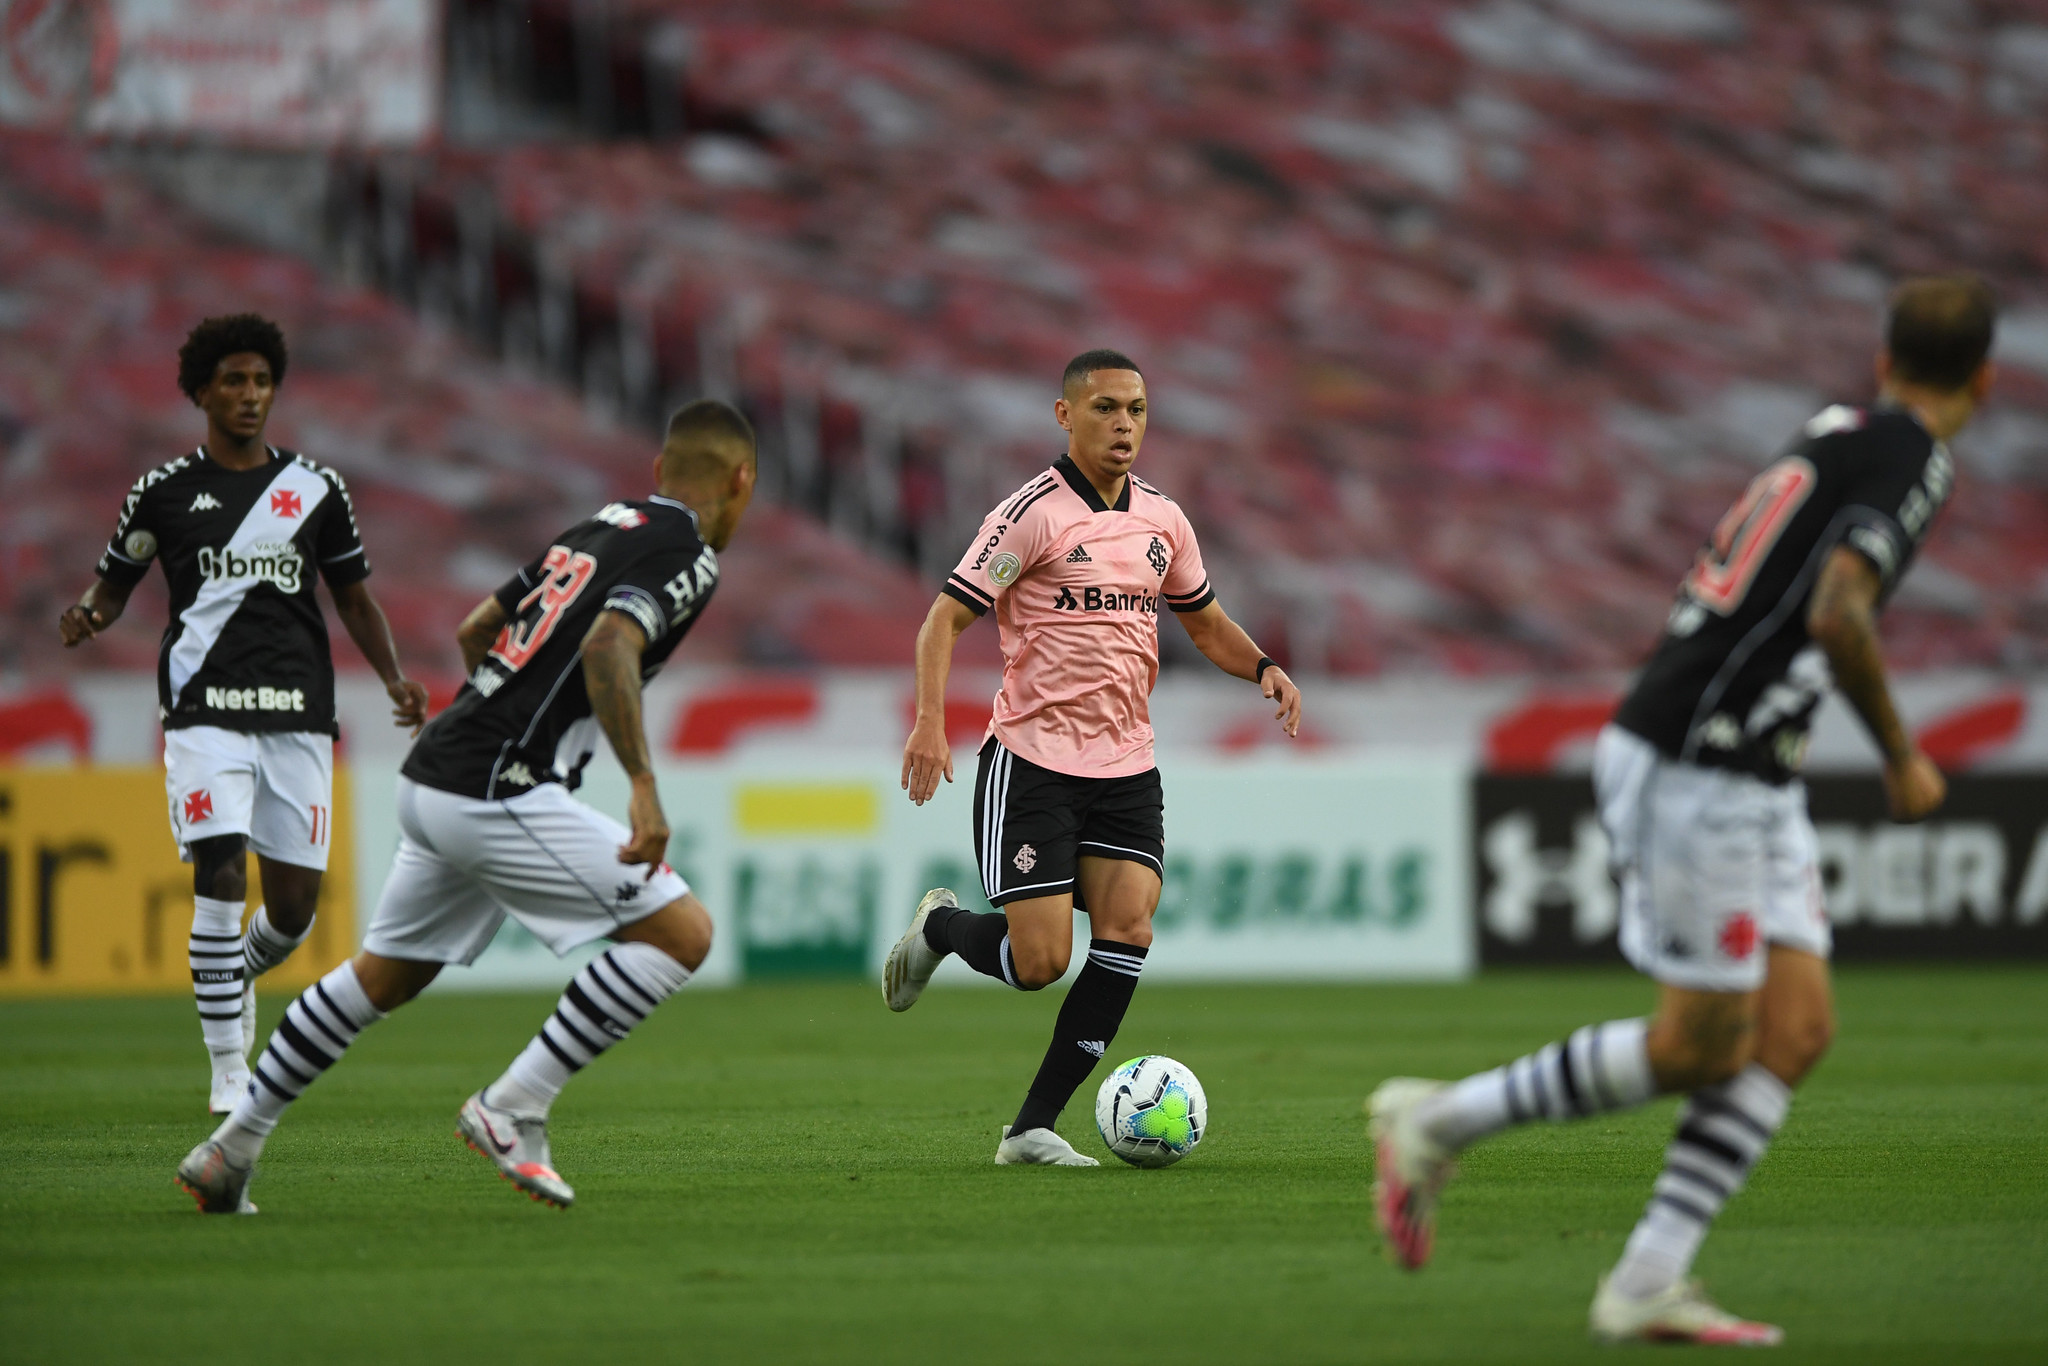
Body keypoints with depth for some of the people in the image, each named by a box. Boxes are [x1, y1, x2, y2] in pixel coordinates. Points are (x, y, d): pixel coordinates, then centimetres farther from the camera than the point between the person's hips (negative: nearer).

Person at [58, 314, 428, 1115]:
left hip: (297, 714, 2)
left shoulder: (315, 490, 9)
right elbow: (115, 584, 14)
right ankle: (228, 1071, -9)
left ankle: (234, 978, 37)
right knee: (219, 875, -17)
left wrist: (394, 679, 1)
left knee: (294, 906, 1)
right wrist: (88, 619, -10)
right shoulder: (164, 492, 5)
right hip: (204, 711, -2)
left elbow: (354, 598, 16)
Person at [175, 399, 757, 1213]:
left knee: (382, 977, 24)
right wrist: (643, 787, -29)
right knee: (682, 931, -8)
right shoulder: (686, 557, -7)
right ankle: (514, 1108, -8)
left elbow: (476, 630, 28)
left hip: (429, 779, 9)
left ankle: (231, 1147, 27)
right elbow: (608, 648, -25)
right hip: (496, 794, -9)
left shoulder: (597, 529, 20)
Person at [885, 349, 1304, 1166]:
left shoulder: (1162, 521, 10)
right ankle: (939, 926, 25)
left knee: (1127, 930, -13)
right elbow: (946, 617, -12)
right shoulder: (1032, 514, -9)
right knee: (1039, 961, -10)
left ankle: (1033, 1129, -6)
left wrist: (1263, 669, 4)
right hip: (1032, 761, -5)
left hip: (1127, 767, 5)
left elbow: (1204, 620, 25)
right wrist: (930, 718, -27)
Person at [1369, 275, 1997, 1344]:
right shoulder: (1909, 457, -13)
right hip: (1690, 772, -9)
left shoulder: (1843, 437, 15)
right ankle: (1439, 1121, 10)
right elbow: (1837, 614, -27)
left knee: (1797, 1028, 1)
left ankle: (1647, 1285, -2)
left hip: (1746, 783, 9)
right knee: (1702, 1049, -2)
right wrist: (1900, 756, -14)